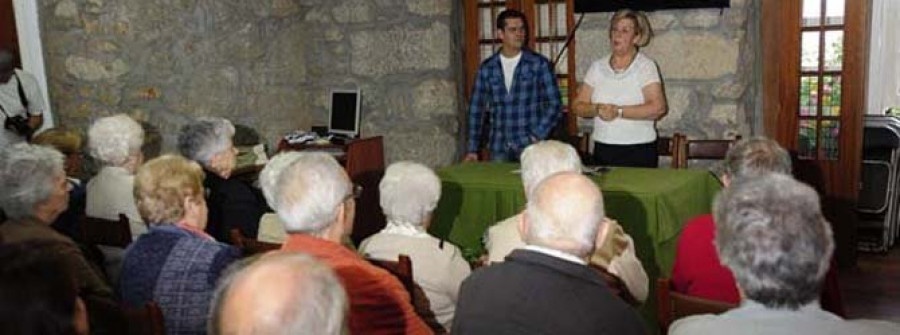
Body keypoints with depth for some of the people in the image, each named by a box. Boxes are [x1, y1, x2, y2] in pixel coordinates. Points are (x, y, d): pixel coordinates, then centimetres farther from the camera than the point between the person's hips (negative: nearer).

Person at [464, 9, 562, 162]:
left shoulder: (539, 64, 0)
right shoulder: (487, 68, 6)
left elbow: (554, 105, -1)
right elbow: (477, 109, 10)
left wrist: (537, 136, -11)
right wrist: (472, 149, 6)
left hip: (530, 146, -2)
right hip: (498, 148, 2)